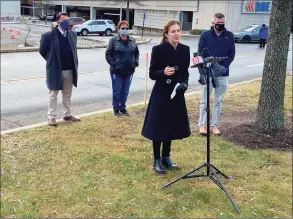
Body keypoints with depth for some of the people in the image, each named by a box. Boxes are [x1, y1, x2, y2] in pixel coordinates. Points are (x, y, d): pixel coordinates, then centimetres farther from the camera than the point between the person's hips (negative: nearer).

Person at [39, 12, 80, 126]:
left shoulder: (73, 35, 5)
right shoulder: (49, 35, -11)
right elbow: (42, 51, 0)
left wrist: (75, 64, 11)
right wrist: (52, 62, 4)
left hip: (69, 70, 5)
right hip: (55, 70, -5)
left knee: (67, 95, 16)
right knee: (53, 95, 6)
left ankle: (68, 115, 27)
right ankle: (51, 117, 14)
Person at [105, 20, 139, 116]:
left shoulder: (132, 40, 7)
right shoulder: (113, 40, -5)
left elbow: (136, 52, 17)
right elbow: (108, 54, -5)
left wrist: (136, 62, 3)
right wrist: (113, 65, -14)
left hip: (129, 71, 4)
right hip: (117, 71, -4)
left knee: (125, 92, 12)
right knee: (117, 92, 2)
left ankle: (123, 108, 27)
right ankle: (116, 109, 16)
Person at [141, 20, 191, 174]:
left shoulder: (185, 49, 2)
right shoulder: (158, 49, -11)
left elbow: (185, 72, 10)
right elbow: (152, 74, -9)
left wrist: (184, 83, -9)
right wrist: (163, 72, -28)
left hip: (177, 94, 5)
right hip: (161, 94, -4)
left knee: (171, 126, 13)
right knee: (158, 127, 2)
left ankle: (166, 158, 29)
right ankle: (157, 160, 17)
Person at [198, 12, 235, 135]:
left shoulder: (230, 36, 6)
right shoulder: (205, 35, 0)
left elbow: (232, 53, 5)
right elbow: (201, 53, -1)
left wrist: (223, 66, -9)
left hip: (223, 74, 2)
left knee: (219, 101, 7)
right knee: (205, 100, 3)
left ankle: (214, 125, 16)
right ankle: (202, 124, 10)